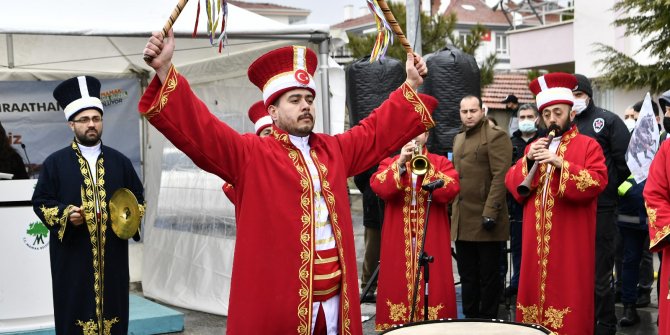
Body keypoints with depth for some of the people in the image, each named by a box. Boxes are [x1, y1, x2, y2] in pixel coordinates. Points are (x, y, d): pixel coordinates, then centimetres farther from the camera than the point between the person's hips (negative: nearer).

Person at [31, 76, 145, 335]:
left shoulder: (120, 162, 11)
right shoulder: (55, 162, 4)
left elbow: (138, 198, 16)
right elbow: (40, 201, 3)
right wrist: (65, 214, -14)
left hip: (112, 255, 2)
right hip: (72, 257, -2)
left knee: (113, 311, 4)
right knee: (75, 312, -1)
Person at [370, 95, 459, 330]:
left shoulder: (441, 163, 8)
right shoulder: (389, 163, 10)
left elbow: (451, 190, -10)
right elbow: (379, 187, -10)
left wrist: (425, 167, -18)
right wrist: (400, 164, -19)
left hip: (431, 243, 0)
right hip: (398, 243, 1)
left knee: (433, 286, -2)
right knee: (398, 284, -1)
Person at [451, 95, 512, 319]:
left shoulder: (495, 136, -7)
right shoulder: (458, 139, 18)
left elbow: (500, 177, -15)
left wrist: (490, 212, -20)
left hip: (485, 220, -7)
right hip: (462, 221, 7)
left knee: (488, 276, 3)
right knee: (467, 275, 13)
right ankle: (469, 317, 22)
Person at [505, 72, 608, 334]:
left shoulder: (588, 146, 1)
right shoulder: (534, 147, 17)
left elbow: (597, 182, -14)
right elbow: (511, 184, 9)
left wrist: (561, 164, -22)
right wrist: (528, 161, -8)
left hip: (570, 242, -5)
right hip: (536, 241, 5)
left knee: (567, 296, -5)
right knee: (536, 292, 5)